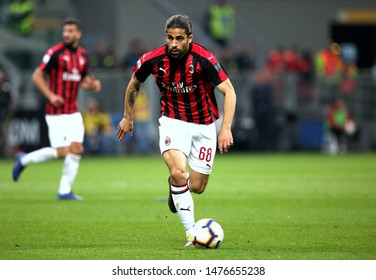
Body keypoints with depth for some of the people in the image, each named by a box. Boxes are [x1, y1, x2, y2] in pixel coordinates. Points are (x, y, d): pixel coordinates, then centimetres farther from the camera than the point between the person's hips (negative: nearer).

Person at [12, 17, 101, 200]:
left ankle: (64, 191, 6)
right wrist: (50, 95, -20)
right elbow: (37, 76, -9)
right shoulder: (55, 52, -10)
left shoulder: (83, 55, 10)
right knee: (61, 151, -9)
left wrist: (92, 84, -1)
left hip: (73, 113, 6)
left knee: (76, 149, -2)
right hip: (56, 113, -6)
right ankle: (24, 160, 13)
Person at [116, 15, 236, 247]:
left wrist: (226, 128, -30)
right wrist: (128, 117, 15)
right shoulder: (153, 60, -15)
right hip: (173, 121, 0)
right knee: (178, 172, -25)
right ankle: (191, 234, -16)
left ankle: (176, 185, 42)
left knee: (197, 187, 3)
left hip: (204, 124, 0)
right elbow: (134, 84, 7)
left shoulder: (204, 59, -23)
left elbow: (229, 91, -20)